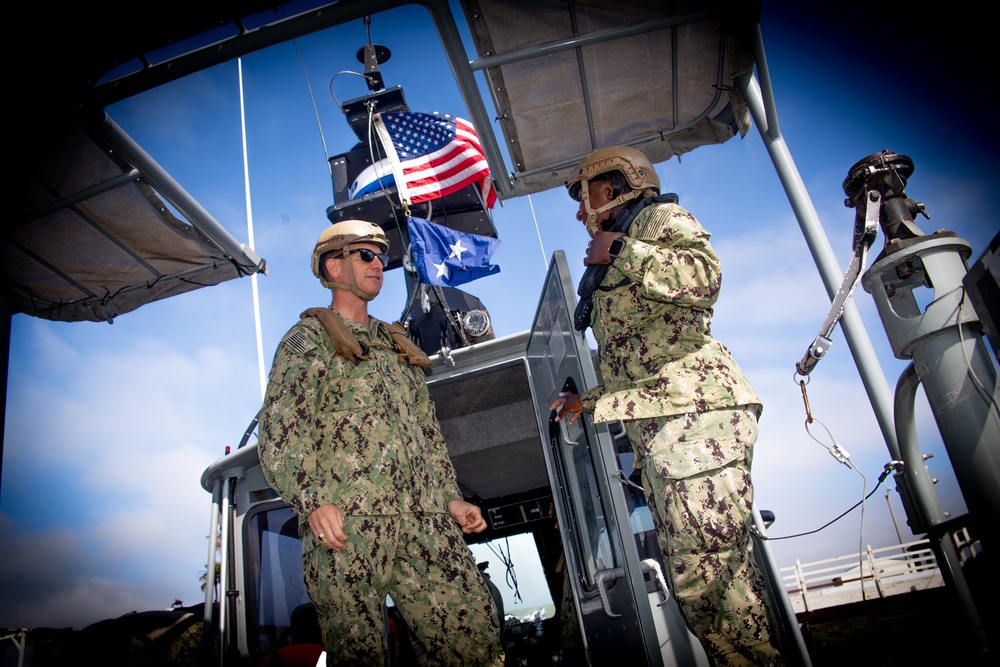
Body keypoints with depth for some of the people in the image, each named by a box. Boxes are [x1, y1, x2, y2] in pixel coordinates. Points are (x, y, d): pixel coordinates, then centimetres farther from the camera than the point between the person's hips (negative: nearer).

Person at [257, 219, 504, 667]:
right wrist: (313, 500, -21)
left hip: (425, 522, 5)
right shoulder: (309, 339, 7)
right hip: (345, 524, -5)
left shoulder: (395, 344, 26)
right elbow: (278, 433, -6)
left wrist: (451, 497, 17)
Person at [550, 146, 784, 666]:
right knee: (690, 578, 4)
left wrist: (618, 252, -7)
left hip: (691, 411, -9)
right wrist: (590, 402, 35)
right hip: (655, 427, 9)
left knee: (707, 570, -14)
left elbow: (703, 277, -15)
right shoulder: (614, 272, 32)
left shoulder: (660, 217, 8)